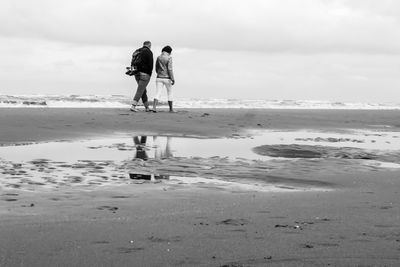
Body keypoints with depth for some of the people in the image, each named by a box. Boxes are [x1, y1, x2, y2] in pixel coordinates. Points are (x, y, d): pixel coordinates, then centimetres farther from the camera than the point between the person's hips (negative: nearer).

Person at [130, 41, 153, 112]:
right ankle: (133, 106, -17)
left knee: (143, 91, 14)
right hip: (145, 74, -8)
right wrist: (150, 74, -1)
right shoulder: (149, 52, -8)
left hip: (137, 74, 8)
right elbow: (150, 64, -11)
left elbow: (132, 63, 11)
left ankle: (147, 107, 19)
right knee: (140, 91, -9)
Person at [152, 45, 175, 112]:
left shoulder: (158, 57, 7)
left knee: (158, 94, -3)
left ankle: (154, 107, -22)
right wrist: (173, 79, -13)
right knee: (170, 94, 11)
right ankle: (171, 109, 17)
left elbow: (156, 69, 13)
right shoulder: (169, 58, -9)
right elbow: (170, 69, -16)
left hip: (159, 78, 4)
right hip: (167, 78, -4)